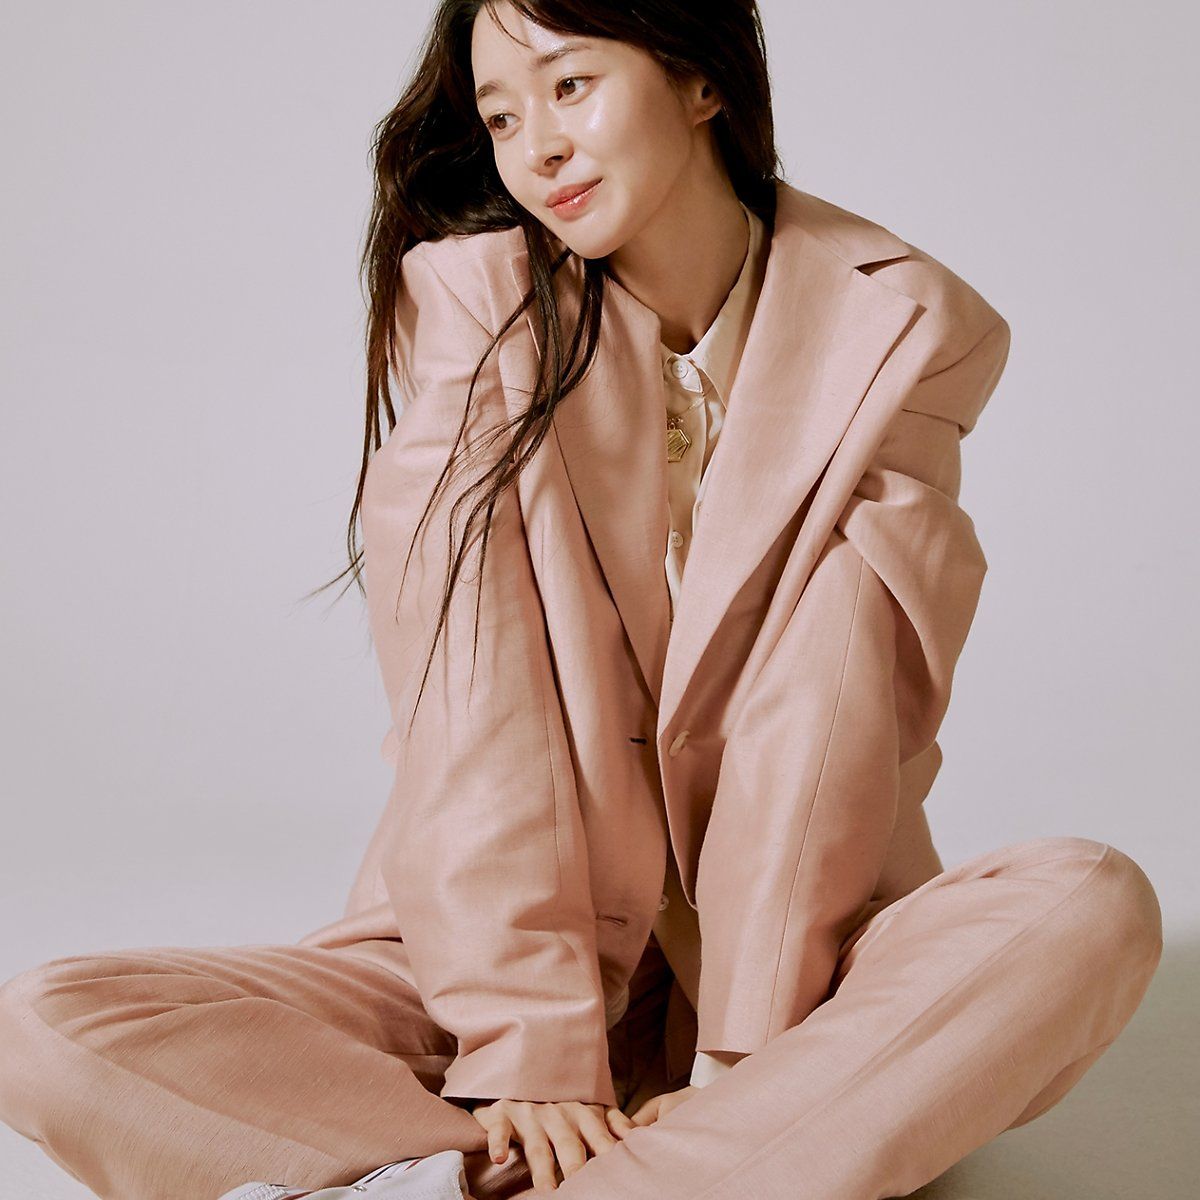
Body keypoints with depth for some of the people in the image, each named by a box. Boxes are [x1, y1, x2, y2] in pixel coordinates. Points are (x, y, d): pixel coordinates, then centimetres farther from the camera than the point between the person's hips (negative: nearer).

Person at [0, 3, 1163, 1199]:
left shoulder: (900, 329, -1)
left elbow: (838, 709, -10)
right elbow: (471, 697, -10)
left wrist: (742, 1058, -17)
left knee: (1095, 906, -29)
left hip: (791, 952, 1)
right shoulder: (474, 298, -2)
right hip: (497, 951, 0)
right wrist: (528, 1043, -18)